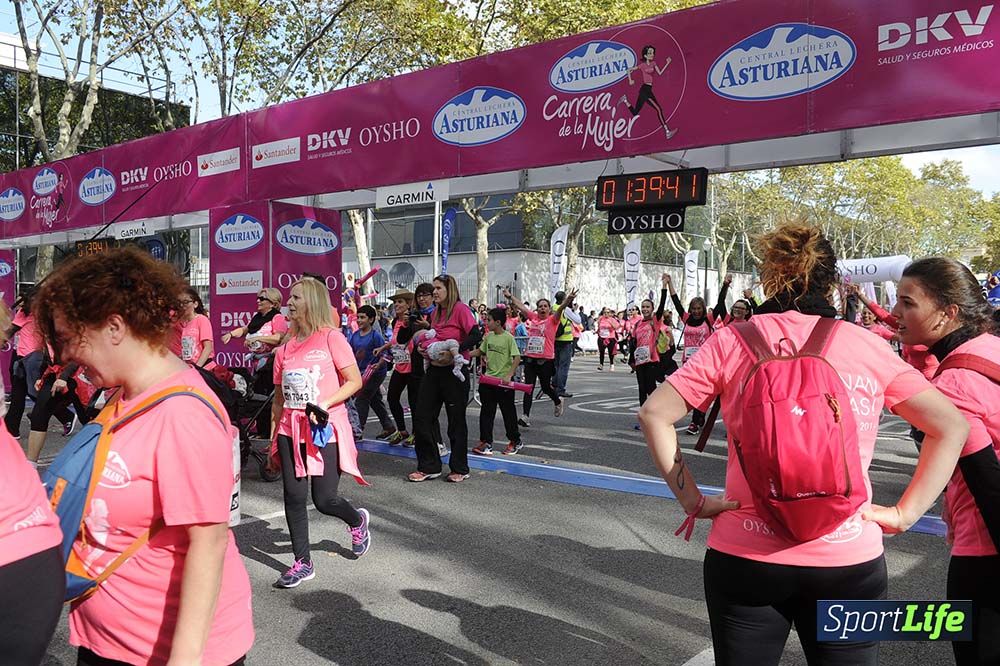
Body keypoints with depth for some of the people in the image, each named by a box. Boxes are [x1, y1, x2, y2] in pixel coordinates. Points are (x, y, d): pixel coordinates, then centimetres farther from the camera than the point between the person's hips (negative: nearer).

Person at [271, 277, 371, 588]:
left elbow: (355, 381, -8)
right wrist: (274, 437, 14)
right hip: (291, 431, 5)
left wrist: (324, 404, -20)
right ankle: (302, 563, 18)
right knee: (293, 498, 4)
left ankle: (357, 521, 32)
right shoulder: (286, 347, 9)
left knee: (324, 500, -1)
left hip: (325, 430, -5)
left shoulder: (331, 337, -6)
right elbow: (280, 394, 15)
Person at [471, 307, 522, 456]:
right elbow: (480, 351, 17)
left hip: (504, 382, -6)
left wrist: (509, 375, -25)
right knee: (486, 412, 5)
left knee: (508, 411, 6)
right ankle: (486, 443, 10)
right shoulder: (488, 337, 5)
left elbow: (517, 357, -16)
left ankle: (515, 441, 23)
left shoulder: (508, 337, -13)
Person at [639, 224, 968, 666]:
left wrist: (692, 500, -2)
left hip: (745, 556, 0)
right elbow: (951, 426, 3)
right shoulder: (868, 346, 2)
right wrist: (905, 513, 3)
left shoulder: (731, 342, -2)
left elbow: (654, 415, -6)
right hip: (849, 562, 1)